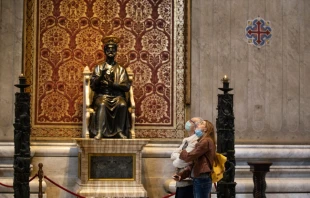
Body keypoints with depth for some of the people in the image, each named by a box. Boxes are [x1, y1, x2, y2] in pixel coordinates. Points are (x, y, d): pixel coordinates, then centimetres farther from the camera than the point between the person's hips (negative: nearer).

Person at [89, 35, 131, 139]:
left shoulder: (121, 69, 13)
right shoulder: (98, 68, 13)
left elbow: (126, 87, 2)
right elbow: (93, 86, 3)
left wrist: (113, 85, -14)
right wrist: (101, 76, -14)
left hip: (117, 95, 1)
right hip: (102, 95, -1)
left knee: (122, 104, -34)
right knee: (102, 104, -36)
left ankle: (120, 131, -28)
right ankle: (99, 132, -40)